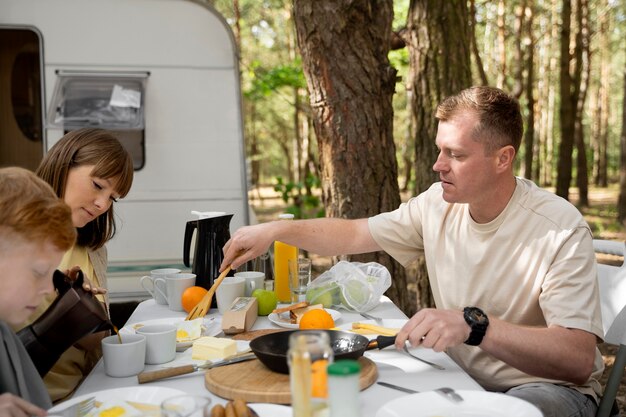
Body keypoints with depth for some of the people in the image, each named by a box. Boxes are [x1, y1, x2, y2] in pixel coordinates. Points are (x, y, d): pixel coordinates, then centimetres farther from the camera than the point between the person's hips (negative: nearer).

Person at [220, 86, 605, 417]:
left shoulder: (561, 231, -21)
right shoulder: (439, 204, -4)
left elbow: (580, 360, -27)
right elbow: (355, 234, 7)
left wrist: (474, 324, -39)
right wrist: (277, 230, -3)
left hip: (547, 385, -3)